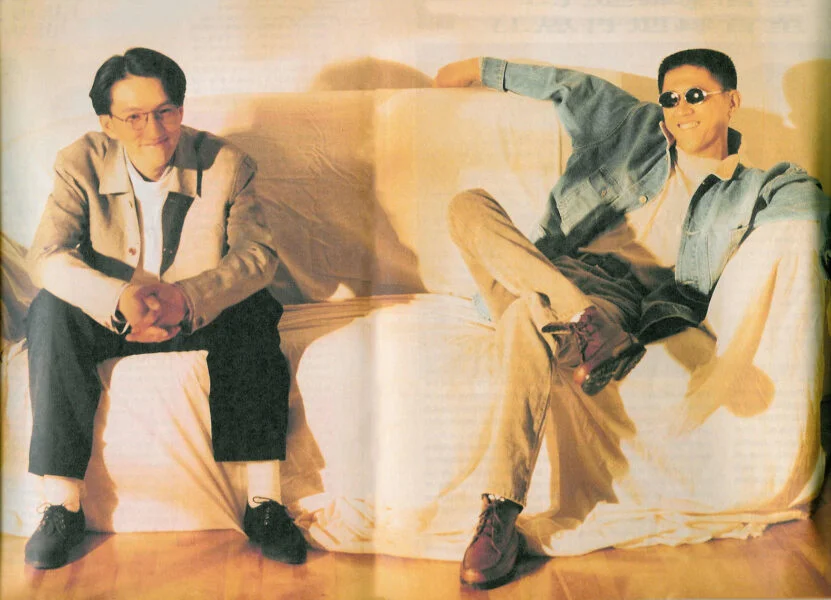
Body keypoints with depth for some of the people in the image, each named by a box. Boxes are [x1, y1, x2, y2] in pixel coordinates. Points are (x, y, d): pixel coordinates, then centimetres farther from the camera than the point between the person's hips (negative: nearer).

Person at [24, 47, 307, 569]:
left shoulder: (226, 164, -11)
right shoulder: (81, 163, -9)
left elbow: (259, 253, -20)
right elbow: (47, 255, -18)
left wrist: (187, 298, -39)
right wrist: (120, 300, -38)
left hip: (202, 315, -1)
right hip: (111, 314, 1)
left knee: (252, 313, -31)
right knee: (51, 310, -28)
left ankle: (265, 503, -27)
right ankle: (62, 505, -22)